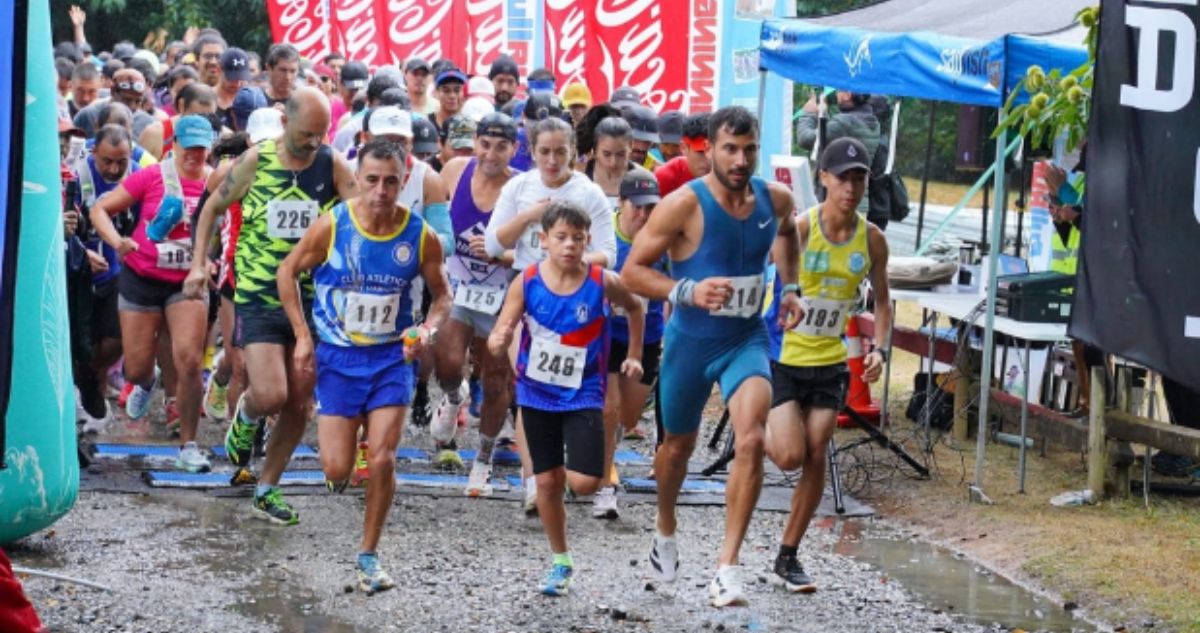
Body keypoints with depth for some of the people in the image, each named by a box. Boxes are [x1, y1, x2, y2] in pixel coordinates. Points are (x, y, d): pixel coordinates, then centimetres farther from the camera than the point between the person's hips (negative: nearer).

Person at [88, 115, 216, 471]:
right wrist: (117, 241, -23)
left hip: (188, 283, 0)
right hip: (142, 280, 0)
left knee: (189, 361, -15)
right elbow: (100, 209, -5)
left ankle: (188, 445, -1)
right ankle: (148, 382, 47)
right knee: (136, 369, 7)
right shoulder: (153, 176, -10)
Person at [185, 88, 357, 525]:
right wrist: (199, 264, 2)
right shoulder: (256, 161, -4)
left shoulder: (333, 165, -2)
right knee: (270, 395, -17)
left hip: (311, 301, 2)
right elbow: (213, 207, 10)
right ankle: (246, 417, 21)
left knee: (299, 405, 7)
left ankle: (267, 489, 25)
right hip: (258, 298, -2)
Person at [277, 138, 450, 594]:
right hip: (338, 356, 0)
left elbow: (441, 294, 6)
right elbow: (288, 271, 2)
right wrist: (302, 336, -3)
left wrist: (429, 328, -14)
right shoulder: (331, 226, -13)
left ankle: (369, 556, 10)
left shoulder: (421, 237, -9)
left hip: (392, 356, 1)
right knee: (337, 472, -4)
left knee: (382, 460, -9)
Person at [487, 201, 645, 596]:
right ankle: (561, 562, 27)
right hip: (537, 394, 1)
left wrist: (634, 356, 9)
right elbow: (498, 336, -13)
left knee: (584, 483, -15)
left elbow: (634, 308, 10)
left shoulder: (602, 282, -12)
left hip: (583, 395, -1)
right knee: (548, 482, 8)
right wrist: (498, 342, -35)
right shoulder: (527, 282, -11)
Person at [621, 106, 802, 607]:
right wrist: (687, 291, -30)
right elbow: (632, 270, -16)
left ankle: (727, 567, -16)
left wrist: (789, 289, 11)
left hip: (747, 340, 2)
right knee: (678, 444, 18)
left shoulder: (775, 199, -5)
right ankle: (665, 532, 48)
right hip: (690, 341, -1)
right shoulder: (685, 204, -19)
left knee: (751, 440, -21)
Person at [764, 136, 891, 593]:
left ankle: (788, 558, 12)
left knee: (816, 458, 0)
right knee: (790, 455, -12)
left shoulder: (872, 239, -2)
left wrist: (881, 349, -4)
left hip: (830, 362, 4)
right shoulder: (798, 228, -15)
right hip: (782, 356, -4)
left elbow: (882, 301, 11)